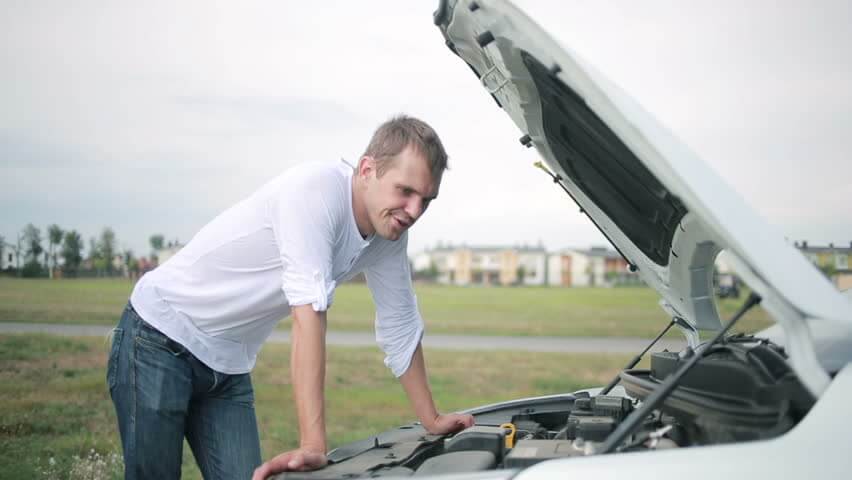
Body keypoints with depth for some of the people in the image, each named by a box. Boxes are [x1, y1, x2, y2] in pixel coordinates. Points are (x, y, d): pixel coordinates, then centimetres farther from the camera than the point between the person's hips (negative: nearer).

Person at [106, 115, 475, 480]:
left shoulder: (389, 233, -4)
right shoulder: (316, 190, -28)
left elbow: (400, 329, 7)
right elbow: (310, 312, -34)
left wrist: (432, 420, 11)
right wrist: (313, 445, -37)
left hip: (228, 366, 7)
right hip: (161, 340, -7)